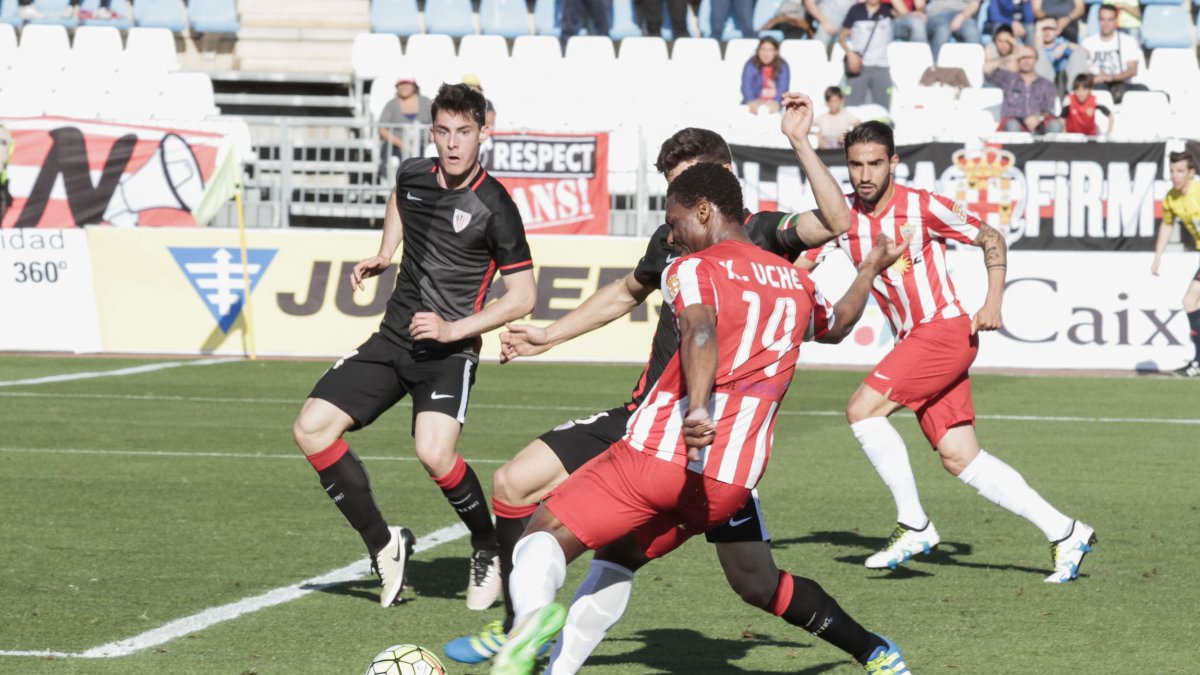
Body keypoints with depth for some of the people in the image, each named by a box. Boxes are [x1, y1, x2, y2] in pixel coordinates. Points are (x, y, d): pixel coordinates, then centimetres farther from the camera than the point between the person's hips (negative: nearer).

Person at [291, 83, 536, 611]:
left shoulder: (494, 207, -13)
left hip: (449, 351, -6)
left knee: (434, 453, -29)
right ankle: (383, 545, 5)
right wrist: (381, 256, 20)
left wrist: (454, 330, -18)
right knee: (311, 428, -7)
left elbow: (522, 296, -9)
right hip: (393, 339, 6)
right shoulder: (413, 175, 4)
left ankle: (490, 551, 0)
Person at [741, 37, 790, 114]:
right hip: (756, 102, 0)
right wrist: (751, 102, -38)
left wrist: (775, 102, -36)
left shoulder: (783, 66, -1)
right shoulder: (750, 65, -3)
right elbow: (746, 87, -17)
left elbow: (783, 88, -15)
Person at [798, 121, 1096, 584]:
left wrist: (993, 303, -10)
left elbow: (992, 240, 0)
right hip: (912, 339, 7)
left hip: (945, 329, -7)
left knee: (862, 409, -18)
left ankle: (913, 525, -9)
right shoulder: (843, 220, 5)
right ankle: (1064, 533, 8)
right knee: (960, 458, 2)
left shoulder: (922, 207, -9)